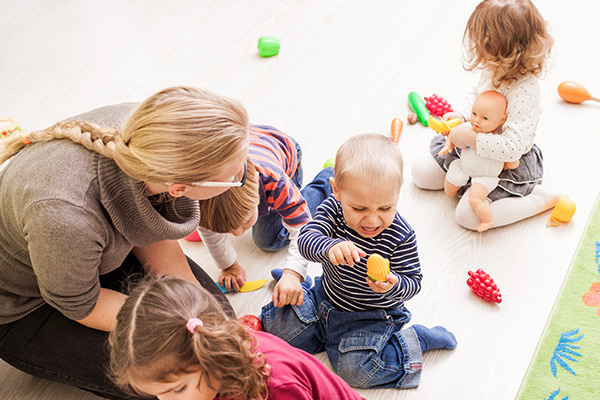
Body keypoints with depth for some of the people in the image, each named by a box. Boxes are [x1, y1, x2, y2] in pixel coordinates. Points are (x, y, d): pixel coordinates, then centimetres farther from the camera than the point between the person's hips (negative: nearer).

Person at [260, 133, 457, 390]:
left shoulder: (400, 237, -27)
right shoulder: (333, 208, -20)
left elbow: (413, 282, -20)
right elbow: (306, 240, -32)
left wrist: (394, 286, -44)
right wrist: (330, 247, -55)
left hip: (374, 316, -4)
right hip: (325, 298, 4)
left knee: (354, 370, -18)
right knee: (277, 327, 2)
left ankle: (413, 340, 4)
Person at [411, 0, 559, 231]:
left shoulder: (524, 93, -35)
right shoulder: (494, 69, -11)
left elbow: (512, 148, -41)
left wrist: (469, 137, -35)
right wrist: (461, 116, -6)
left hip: (508, 165, -8)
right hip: (473, 149, 8)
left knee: (468, 216, -16)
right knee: (420, 172, 5)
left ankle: (542, 198, -2)